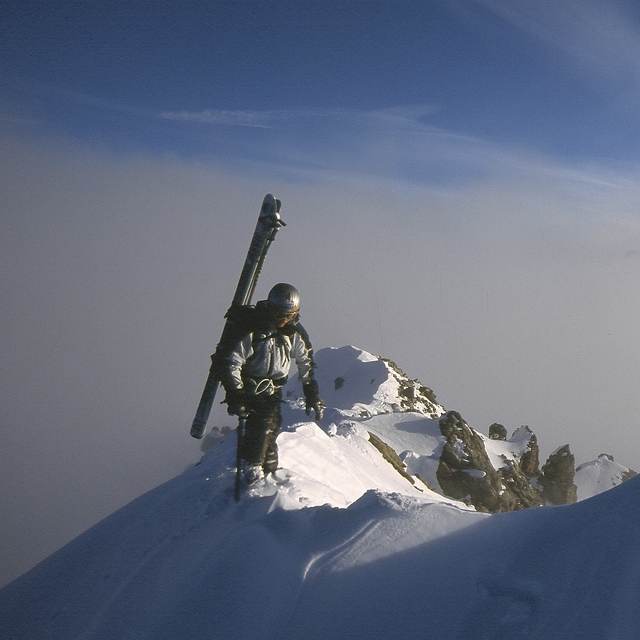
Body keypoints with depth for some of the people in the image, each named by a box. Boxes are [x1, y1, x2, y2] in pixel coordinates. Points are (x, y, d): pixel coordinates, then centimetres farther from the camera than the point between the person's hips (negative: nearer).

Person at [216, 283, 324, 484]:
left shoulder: (295, 334, -3)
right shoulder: (251, 330, -21)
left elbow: (306, 365, 9)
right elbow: (230, 363, -19)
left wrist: (312, 396, 10)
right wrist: (235, 396, -23)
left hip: (272, 388, 5)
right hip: (248, 384, -5)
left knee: (272, 424, -2)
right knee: (261, 424, -19)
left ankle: (269, 470, 15)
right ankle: (251, 467, -3)